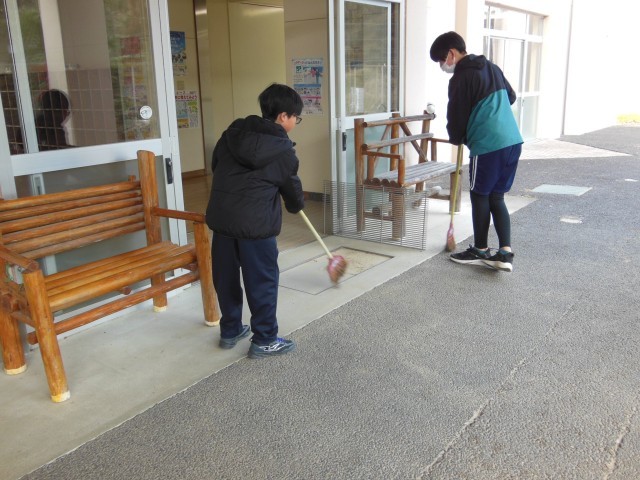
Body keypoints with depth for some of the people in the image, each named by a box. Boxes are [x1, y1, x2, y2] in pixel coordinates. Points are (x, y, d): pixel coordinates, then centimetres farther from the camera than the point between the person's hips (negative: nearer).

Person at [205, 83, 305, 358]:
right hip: (255, 222, -6)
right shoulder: (283, 149, -6)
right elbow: (292, 189, 6)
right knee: (262, 281, 7)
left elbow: (215, 165, 19)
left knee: (226, 277, 17)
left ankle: (230, 331, 32)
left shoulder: (233, 132, 9)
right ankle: (264, 341, 17)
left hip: (220, 216, 6)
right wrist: (297, 205, 28)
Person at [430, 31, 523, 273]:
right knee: (496, 197, 13)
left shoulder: (461, 78, -9)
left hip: (488, 145, -8)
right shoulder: (492, 67, 16)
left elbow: (456, 117, -5)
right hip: (513, 141, 8)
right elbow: (511, 96, 27)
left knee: (480, 197, 8)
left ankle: (481, 250, 19)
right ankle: (505, 252, 8)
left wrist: (456, 139, 14)